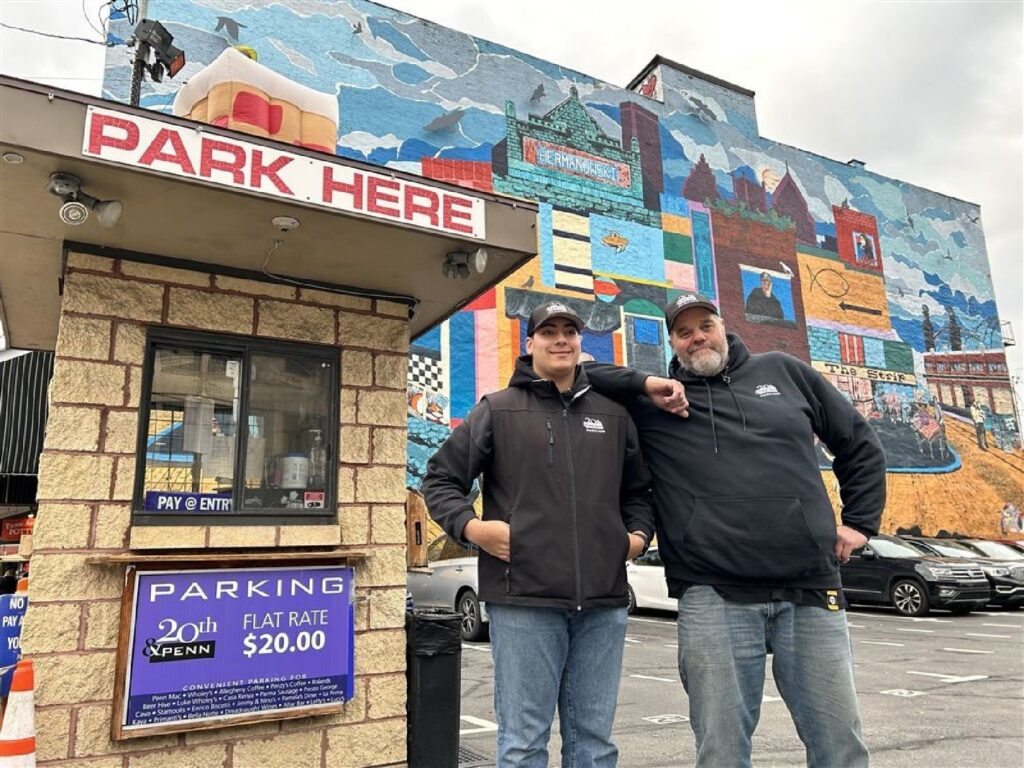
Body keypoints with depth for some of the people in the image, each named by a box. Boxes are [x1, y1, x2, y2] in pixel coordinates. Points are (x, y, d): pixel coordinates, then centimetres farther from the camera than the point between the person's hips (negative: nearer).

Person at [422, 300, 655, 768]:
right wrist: (470, 527, -9)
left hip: (603, 603, 4)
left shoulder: (613, 415, 15)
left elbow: (638, 489, 26)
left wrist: (639, 533, 9)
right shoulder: (498, 410, 4)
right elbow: (439, 479, 6)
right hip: (524, 600, -3)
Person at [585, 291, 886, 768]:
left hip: (810, 591, 2)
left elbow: (859, 443, 21)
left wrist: (859, 521, 13)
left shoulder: (782, 371, 13)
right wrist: (642, 385, -7)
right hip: (714, 599, -1)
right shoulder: (652, 400, 7)